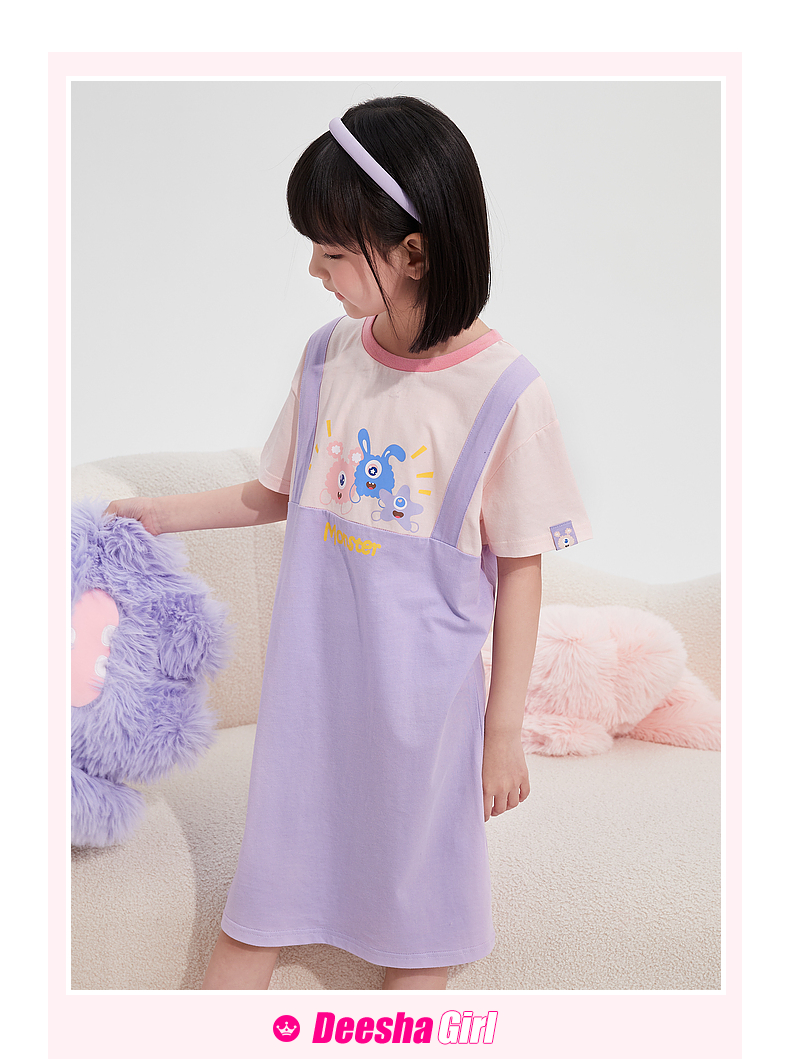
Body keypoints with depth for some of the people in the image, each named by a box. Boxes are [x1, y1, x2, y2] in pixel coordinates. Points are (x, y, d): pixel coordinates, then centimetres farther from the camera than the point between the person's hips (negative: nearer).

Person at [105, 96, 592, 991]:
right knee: (259, 895, 14)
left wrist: (505, 729, -6)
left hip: (421, 690, -4)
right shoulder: (330, 355, 0)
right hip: (311, 674, 4)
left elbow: (520, 571, -10)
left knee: (414, 898, 12)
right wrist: (166, 513, 12)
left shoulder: (502, 393, -15)